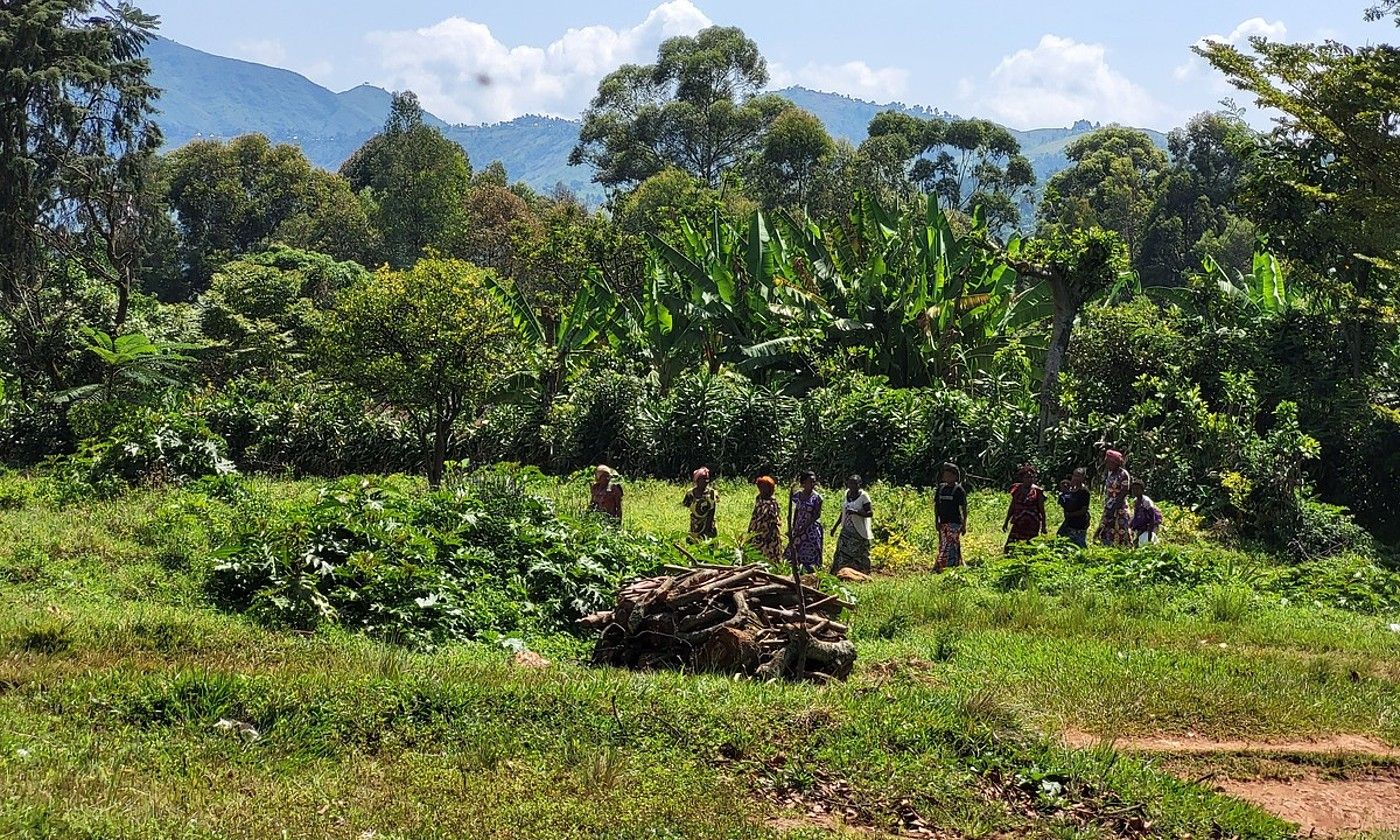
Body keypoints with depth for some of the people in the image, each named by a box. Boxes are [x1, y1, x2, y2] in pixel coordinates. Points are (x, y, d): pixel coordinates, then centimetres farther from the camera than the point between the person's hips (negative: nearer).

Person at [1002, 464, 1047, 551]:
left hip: (1032, 525, -4)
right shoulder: (1017, 489, 6)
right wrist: (1006, 522, 18)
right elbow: (1012, 507, 16)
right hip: (1018, 524, 4)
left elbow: (1042, 510, -2)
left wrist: (1043, 526, -4)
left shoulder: (1037, 491, -5)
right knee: (1009, 546, -3)